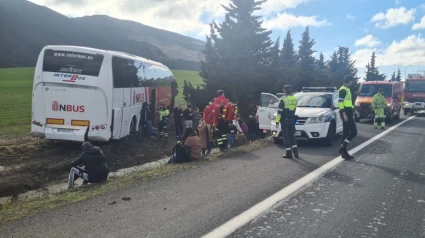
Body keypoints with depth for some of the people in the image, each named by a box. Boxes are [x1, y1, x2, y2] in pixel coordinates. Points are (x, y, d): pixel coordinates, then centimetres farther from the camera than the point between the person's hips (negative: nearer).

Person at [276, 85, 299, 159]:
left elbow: (279, 112, -16)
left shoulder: (283, 99, -13)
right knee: (292, 136, 15)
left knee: (286, 137, 0)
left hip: (285, 121, -6)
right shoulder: (294, 99, 7)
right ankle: (295, 152, 11)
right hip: (292, 120, 6)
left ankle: (289, 153, 2)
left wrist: (277, 121, -15)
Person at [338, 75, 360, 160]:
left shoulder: (347, 90, 21)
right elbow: (340, 102, -20)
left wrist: (354, 110, 24)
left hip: (348, 113, 10)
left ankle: (344, 152, 11)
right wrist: (344, 114, -25)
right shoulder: (343, 90, -11)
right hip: (346, 114, -10)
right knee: (353, 131, -12)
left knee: (346, 132, 9)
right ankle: (342, 148, -12)